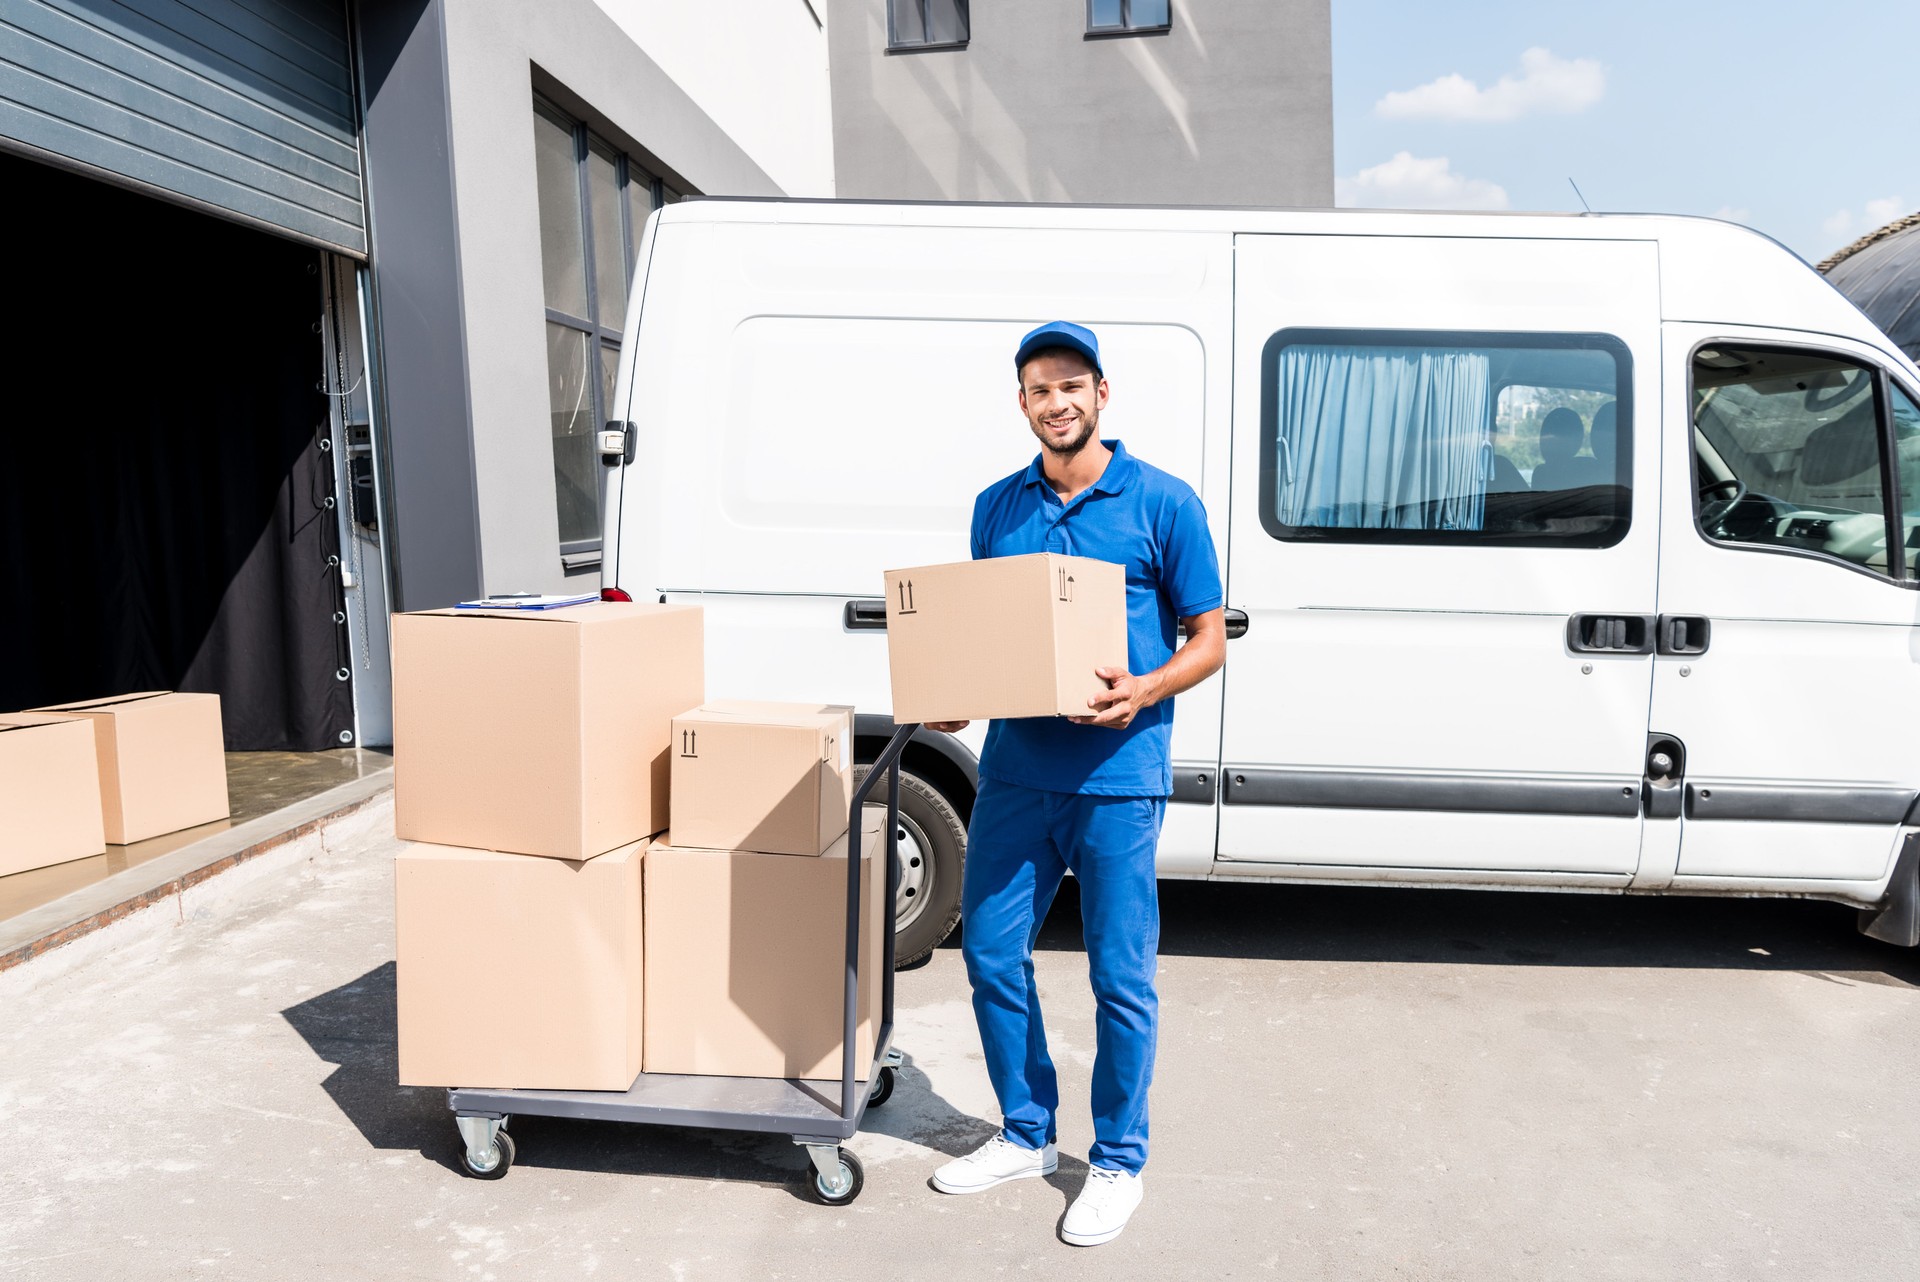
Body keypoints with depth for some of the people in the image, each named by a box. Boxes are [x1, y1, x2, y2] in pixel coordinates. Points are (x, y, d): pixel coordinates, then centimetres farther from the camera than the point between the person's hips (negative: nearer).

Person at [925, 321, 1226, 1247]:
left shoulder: (1162, 503, -2)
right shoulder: (997, 508, 10)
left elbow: (1209, 641, -1)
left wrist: (1143, 692, -20)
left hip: (1116, 774, -4)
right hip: (1014, 768, 5)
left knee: (1120, 977, 3)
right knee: (991, 953, 10)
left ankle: (1118, 1162, 24)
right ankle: (1026, 1135, 31)